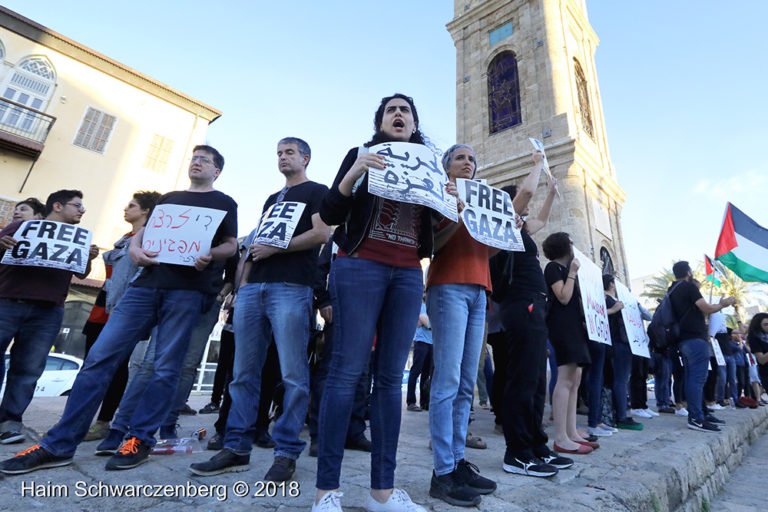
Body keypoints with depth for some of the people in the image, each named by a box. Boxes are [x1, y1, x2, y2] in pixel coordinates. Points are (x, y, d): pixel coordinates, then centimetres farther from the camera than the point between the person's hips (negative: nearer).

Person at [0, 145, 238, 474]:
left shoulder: (223, 203, 13)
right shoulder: (169, 198, 26)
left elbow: (231, 244, 4)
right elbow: (142, 231, 24)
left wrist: (210, 255, -17)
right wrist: (135, 249, 1)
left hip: (187, 290, -4)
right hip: (146, 284, 5)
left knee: (166, 368, -3)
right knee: (101, 356, -2)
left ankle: (140, 440, 9)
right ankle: (59, 445, 6)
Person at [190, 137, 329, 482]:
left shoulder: (317, 191, 9)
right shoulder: (272, 199, 30)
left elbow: (321, 233, -7)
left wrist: (275, 248, -10)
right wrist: (242, 280, 15)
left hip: (292, 287, -7)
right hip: (253, 287, 8)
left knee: (293, 374, -6)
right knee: (244, 372, 7)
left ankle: (286, 453, 4)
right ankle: (236, 449, 17)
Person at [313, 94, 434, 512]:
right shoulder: (360, 156, 11)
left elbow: (437, 226, 18)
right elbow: (329, 215, 2)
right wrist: (353, 173, -13)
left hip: (408, 275, 4)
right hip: (360, 267, -3)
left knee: (391, 377, 1)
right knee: (347, 369, -8)